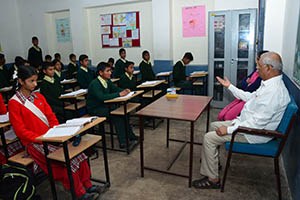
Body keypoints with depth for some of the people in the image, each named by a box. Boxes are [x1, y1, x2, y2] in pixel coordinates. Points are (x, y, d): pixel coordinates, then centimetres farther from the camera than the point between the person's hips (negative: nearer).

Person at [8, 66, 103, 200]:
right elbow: (21, 131, -10)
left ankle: (87, 185, -4)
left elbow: (51, 117, 12)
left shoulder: (39, 96, 12)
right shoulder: (14, 103, -7)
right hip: (33, 143, -6)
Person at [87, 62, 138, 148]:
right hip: (94, 109, -8)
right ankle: (123, 142, -20)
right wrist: (119, 94, -34)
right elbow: (102, 97, -35)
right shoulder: (95, 84, -22)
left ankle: (130, 135, -4)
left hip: (104, 106, 8)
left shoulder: (107, 81, 2)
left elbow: (116, 89, 12)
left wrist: (124, 90, -10)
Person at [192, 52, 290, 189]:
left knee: (209, 138, -14)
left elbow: (259, 122, -31)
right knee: (214, 126, 18)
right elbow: (249, 97, 20)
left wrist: (229, 130, -25)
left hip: (254, 134, -11)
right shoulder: (269, 84, 5)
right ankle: (211, 159, 30)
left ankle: (212, 179, 0)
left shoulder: (274, 91, -29)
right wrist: (229, 86, 21)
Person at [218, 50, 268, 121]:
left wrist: (245, 85, 2)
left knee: (228, 117, -24)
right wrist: (247, 84, -6)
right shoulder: (256, 71, 14)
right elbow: (242, 83, 15)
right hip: (242, 98, 8)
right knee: (221, 115, -5)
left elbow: (249, 90, -19)